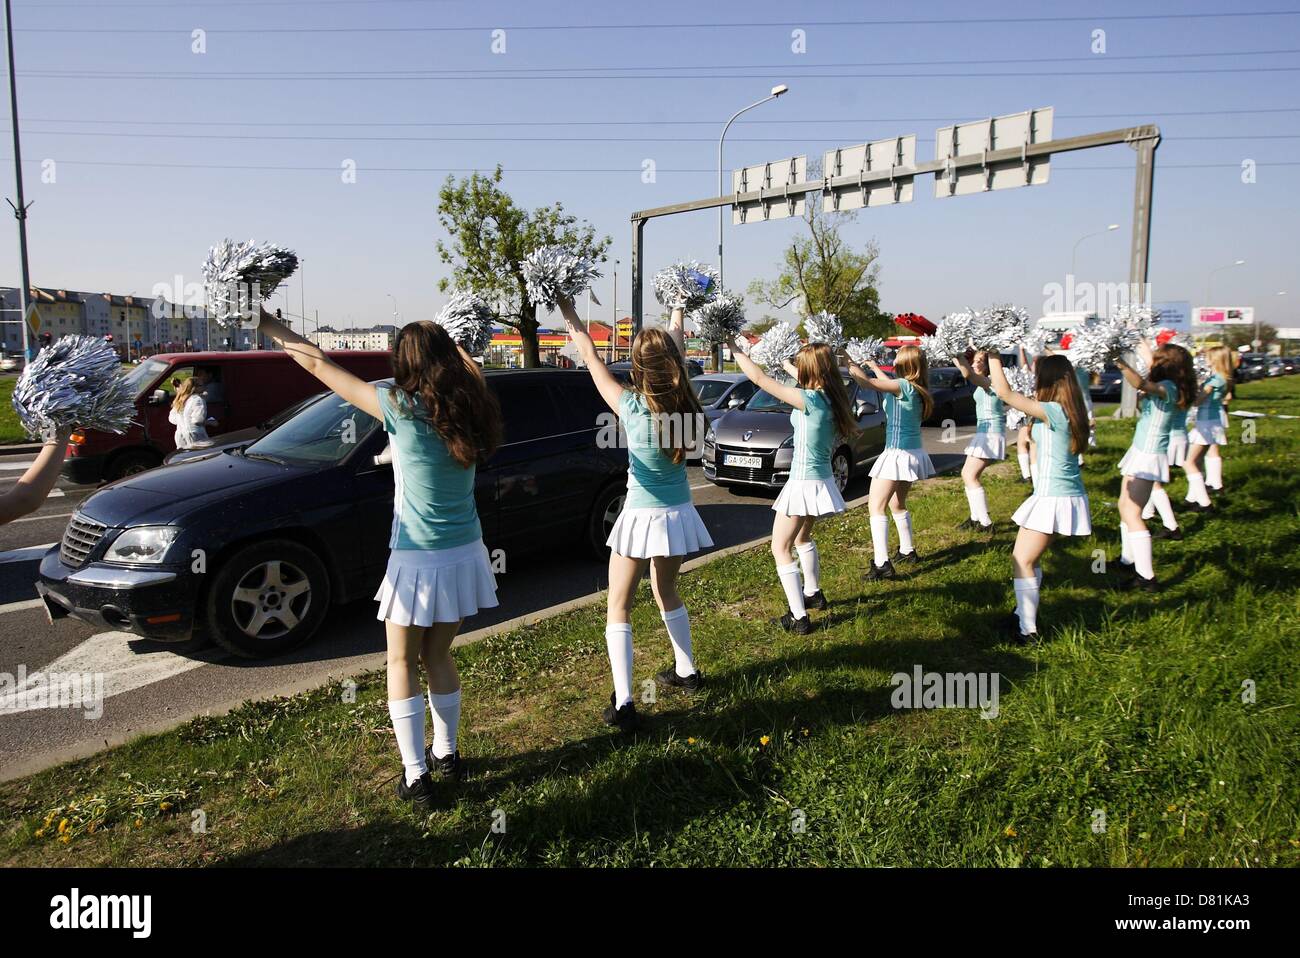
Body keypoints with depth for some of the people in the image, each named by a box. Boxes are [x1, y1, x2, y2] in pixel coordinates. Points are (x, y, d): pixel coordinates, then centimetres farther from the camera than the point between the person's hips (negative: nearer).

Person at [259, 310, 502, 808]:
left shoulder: (400, 407, -15)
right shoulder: (470, 406, -3)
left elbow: (318, 362, -6)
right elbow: (471, 369, 23)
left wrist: (269, 324, 6)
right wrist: (447, 340, 36)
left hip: (418, 562, -5)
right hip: (465, 556, 5)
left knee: (402, 664, 12)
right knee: (438, 657, 21)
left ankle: (416, 776, 14)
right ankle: (446, 754, 33)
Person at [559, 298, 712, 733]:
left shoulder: (632, 407, -20)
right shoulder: (685, 404, -8)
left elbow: (592, 361, -8)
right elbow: (677, 345, 9)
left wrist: (569, 314, 4)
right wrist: (677, 310, 25)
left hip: (642, 516, -5)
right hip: (679, 513, 5)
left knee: (618, 608, 4)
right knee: (666, 592, 27)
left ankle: (622, 704, -4)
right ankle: (686, 670, 39)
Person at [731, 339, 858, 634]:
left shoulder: (810, 400, -22)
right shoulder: (831, 397, 1)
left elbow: (758, 378, -20)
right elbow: (806, 379, 25)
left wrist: (737, 351, -8)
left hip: (804, 483, -9)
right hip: (823, 479, 9)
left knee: (781, 549, 1)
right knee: (802, 537, 30)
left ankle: (799, 618, -2)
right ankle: (813, 593, 43)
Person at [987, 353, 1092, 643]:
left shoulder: (1052, 411, -18)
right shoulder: (1068, 411, 7)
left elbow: (1004, 392, -20)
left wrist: (993, 357, -10)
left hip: (1053, 499, -10)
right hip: (1067, 495, 10)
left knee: (1022, 561, -3)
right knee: (1029, 558, 19)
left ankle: (1027, 629, 1)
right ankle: (1025, 614, 30)